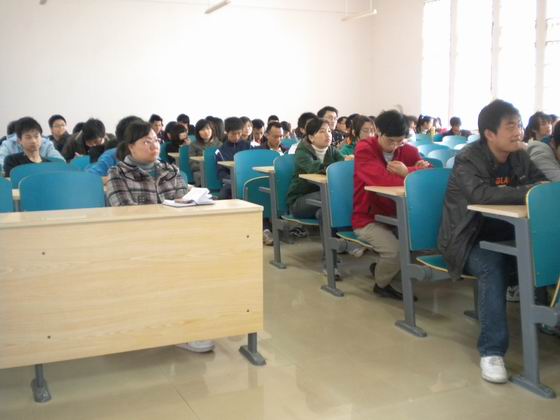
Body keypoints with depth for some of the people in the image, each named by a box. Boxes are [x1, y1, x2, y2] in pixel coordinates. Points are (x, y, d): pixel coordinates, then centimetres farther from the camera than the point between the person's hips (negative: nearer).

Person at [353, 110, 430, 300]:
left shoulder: (408, 150, 2)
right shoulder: (364, 149, -14)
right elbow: (383, 179, -32)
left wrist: (408, 172, -29)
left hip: (396, 215, 6)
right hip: (368, 217, -6)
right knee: (395, 250, -27)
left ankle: (381, 268, 12)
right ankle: (382, 284, 8)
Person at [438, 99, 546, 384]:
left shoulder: (520, 157, 6)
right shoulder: (467, 159, -15)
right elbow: (481, 194, -32)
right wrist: (527, 193, -33)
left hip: (502, 235, 6)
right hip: (467, 239, -5)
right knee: (493, 266, -33)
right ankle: (492, 352, -27)